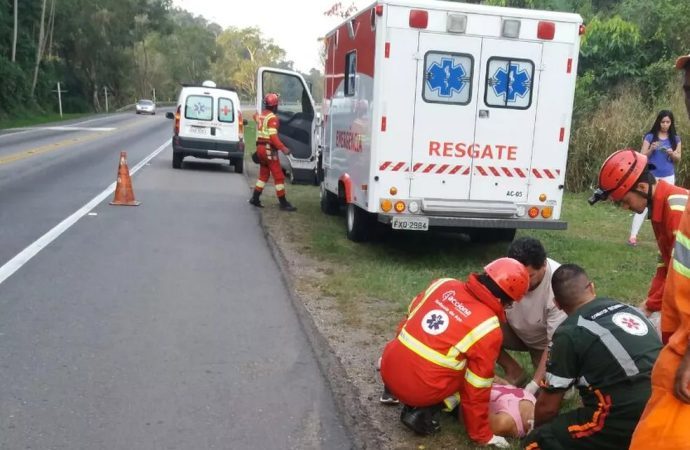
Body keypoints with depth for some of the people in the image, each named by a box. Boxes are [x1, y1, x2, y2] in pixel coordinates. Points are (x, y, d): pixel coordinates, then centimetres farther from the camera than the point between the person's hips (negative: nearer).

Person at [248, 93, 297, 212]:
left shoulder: (260, 116, 10)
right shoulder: (272, 118, -15)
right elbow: (273, 136, -23)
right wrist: (282, 148, -29)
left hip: (260, 147, 9)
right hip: (269, 149, -9)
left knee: (263, 174, 19)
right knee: (279, 176, -5)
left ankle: (255, 198, 19)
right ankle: (283, 203, -4)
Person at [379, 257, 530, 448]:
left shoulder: (443, 284, 3)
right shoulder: (489, 329, -11)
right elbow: (477, 388, -5)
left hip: (388, 370, 6)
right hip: (420, 390, -6)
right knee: (471, 377, 15)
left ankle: (393, 391, 23)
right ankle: (424, 411, -1)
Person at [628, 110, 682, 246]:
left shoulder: (675, 139, 5)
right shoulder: (650, 136, -3)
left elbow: (678, 159, 8)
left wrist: (672, 154, -12)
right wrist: (651, 149, -21)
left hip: (668, 177, 3)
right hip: (651, 176, -3)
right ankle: (633, 235, -8)